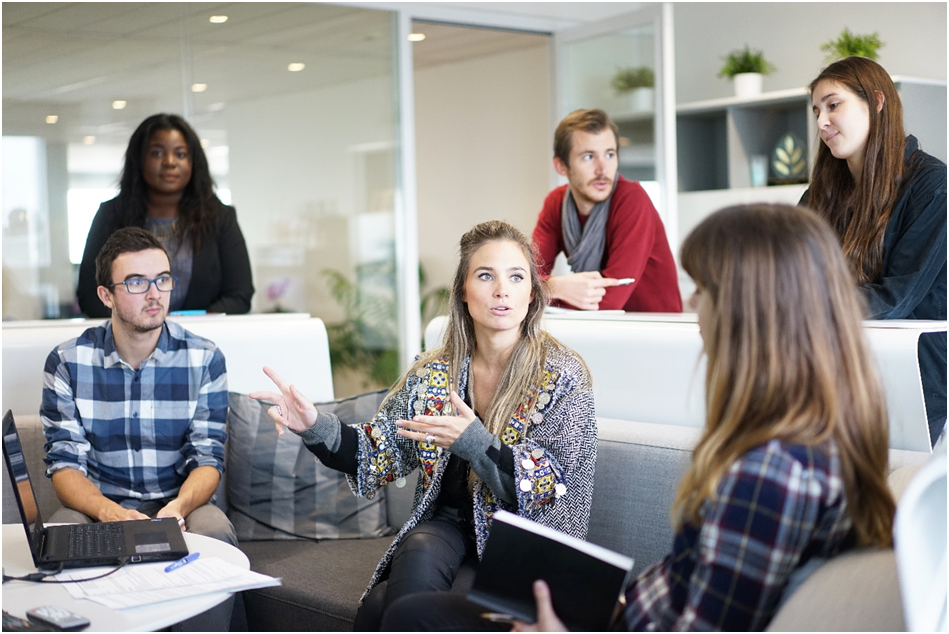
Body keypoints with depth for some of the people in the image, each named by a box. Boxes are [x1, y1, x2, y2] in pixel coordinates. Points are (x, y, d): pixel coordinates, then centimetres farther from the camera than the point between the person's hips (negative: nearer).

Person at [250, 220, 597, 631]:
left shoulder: (562, 377, -7)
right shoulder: (433, 374, 5)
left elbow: (553, 489, -13)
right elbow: (380, 455, 5)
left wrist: (473, 442, -27)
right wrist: (316, 428, -14)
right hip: (445, 526, 4)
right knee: (419, 557, -32)